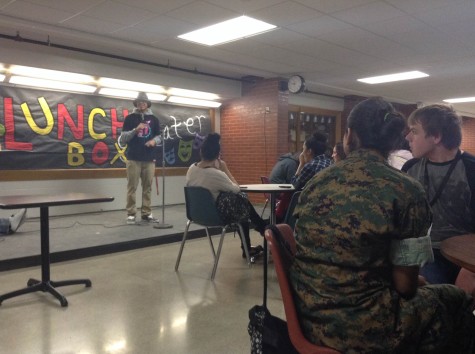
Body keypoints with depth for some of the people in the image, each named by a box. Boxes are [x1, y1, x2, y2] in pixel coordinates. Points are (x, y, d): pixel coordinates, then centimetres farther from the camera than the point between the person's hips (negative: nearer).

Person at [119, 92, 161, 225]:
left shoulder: (154, 119, 13)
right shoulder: (130, 118, 6)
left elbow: (159, 136, 15)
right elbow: (122, 138, 1)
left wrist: (154, 141, -7)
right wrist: (135, 130, -13)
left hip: (149, 159, 2)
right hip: (133, 158, -2)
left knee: (147, 187, 5)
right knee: (132, 187, -2)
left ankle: (146, 213, 11)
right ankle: (131, 214, 3)